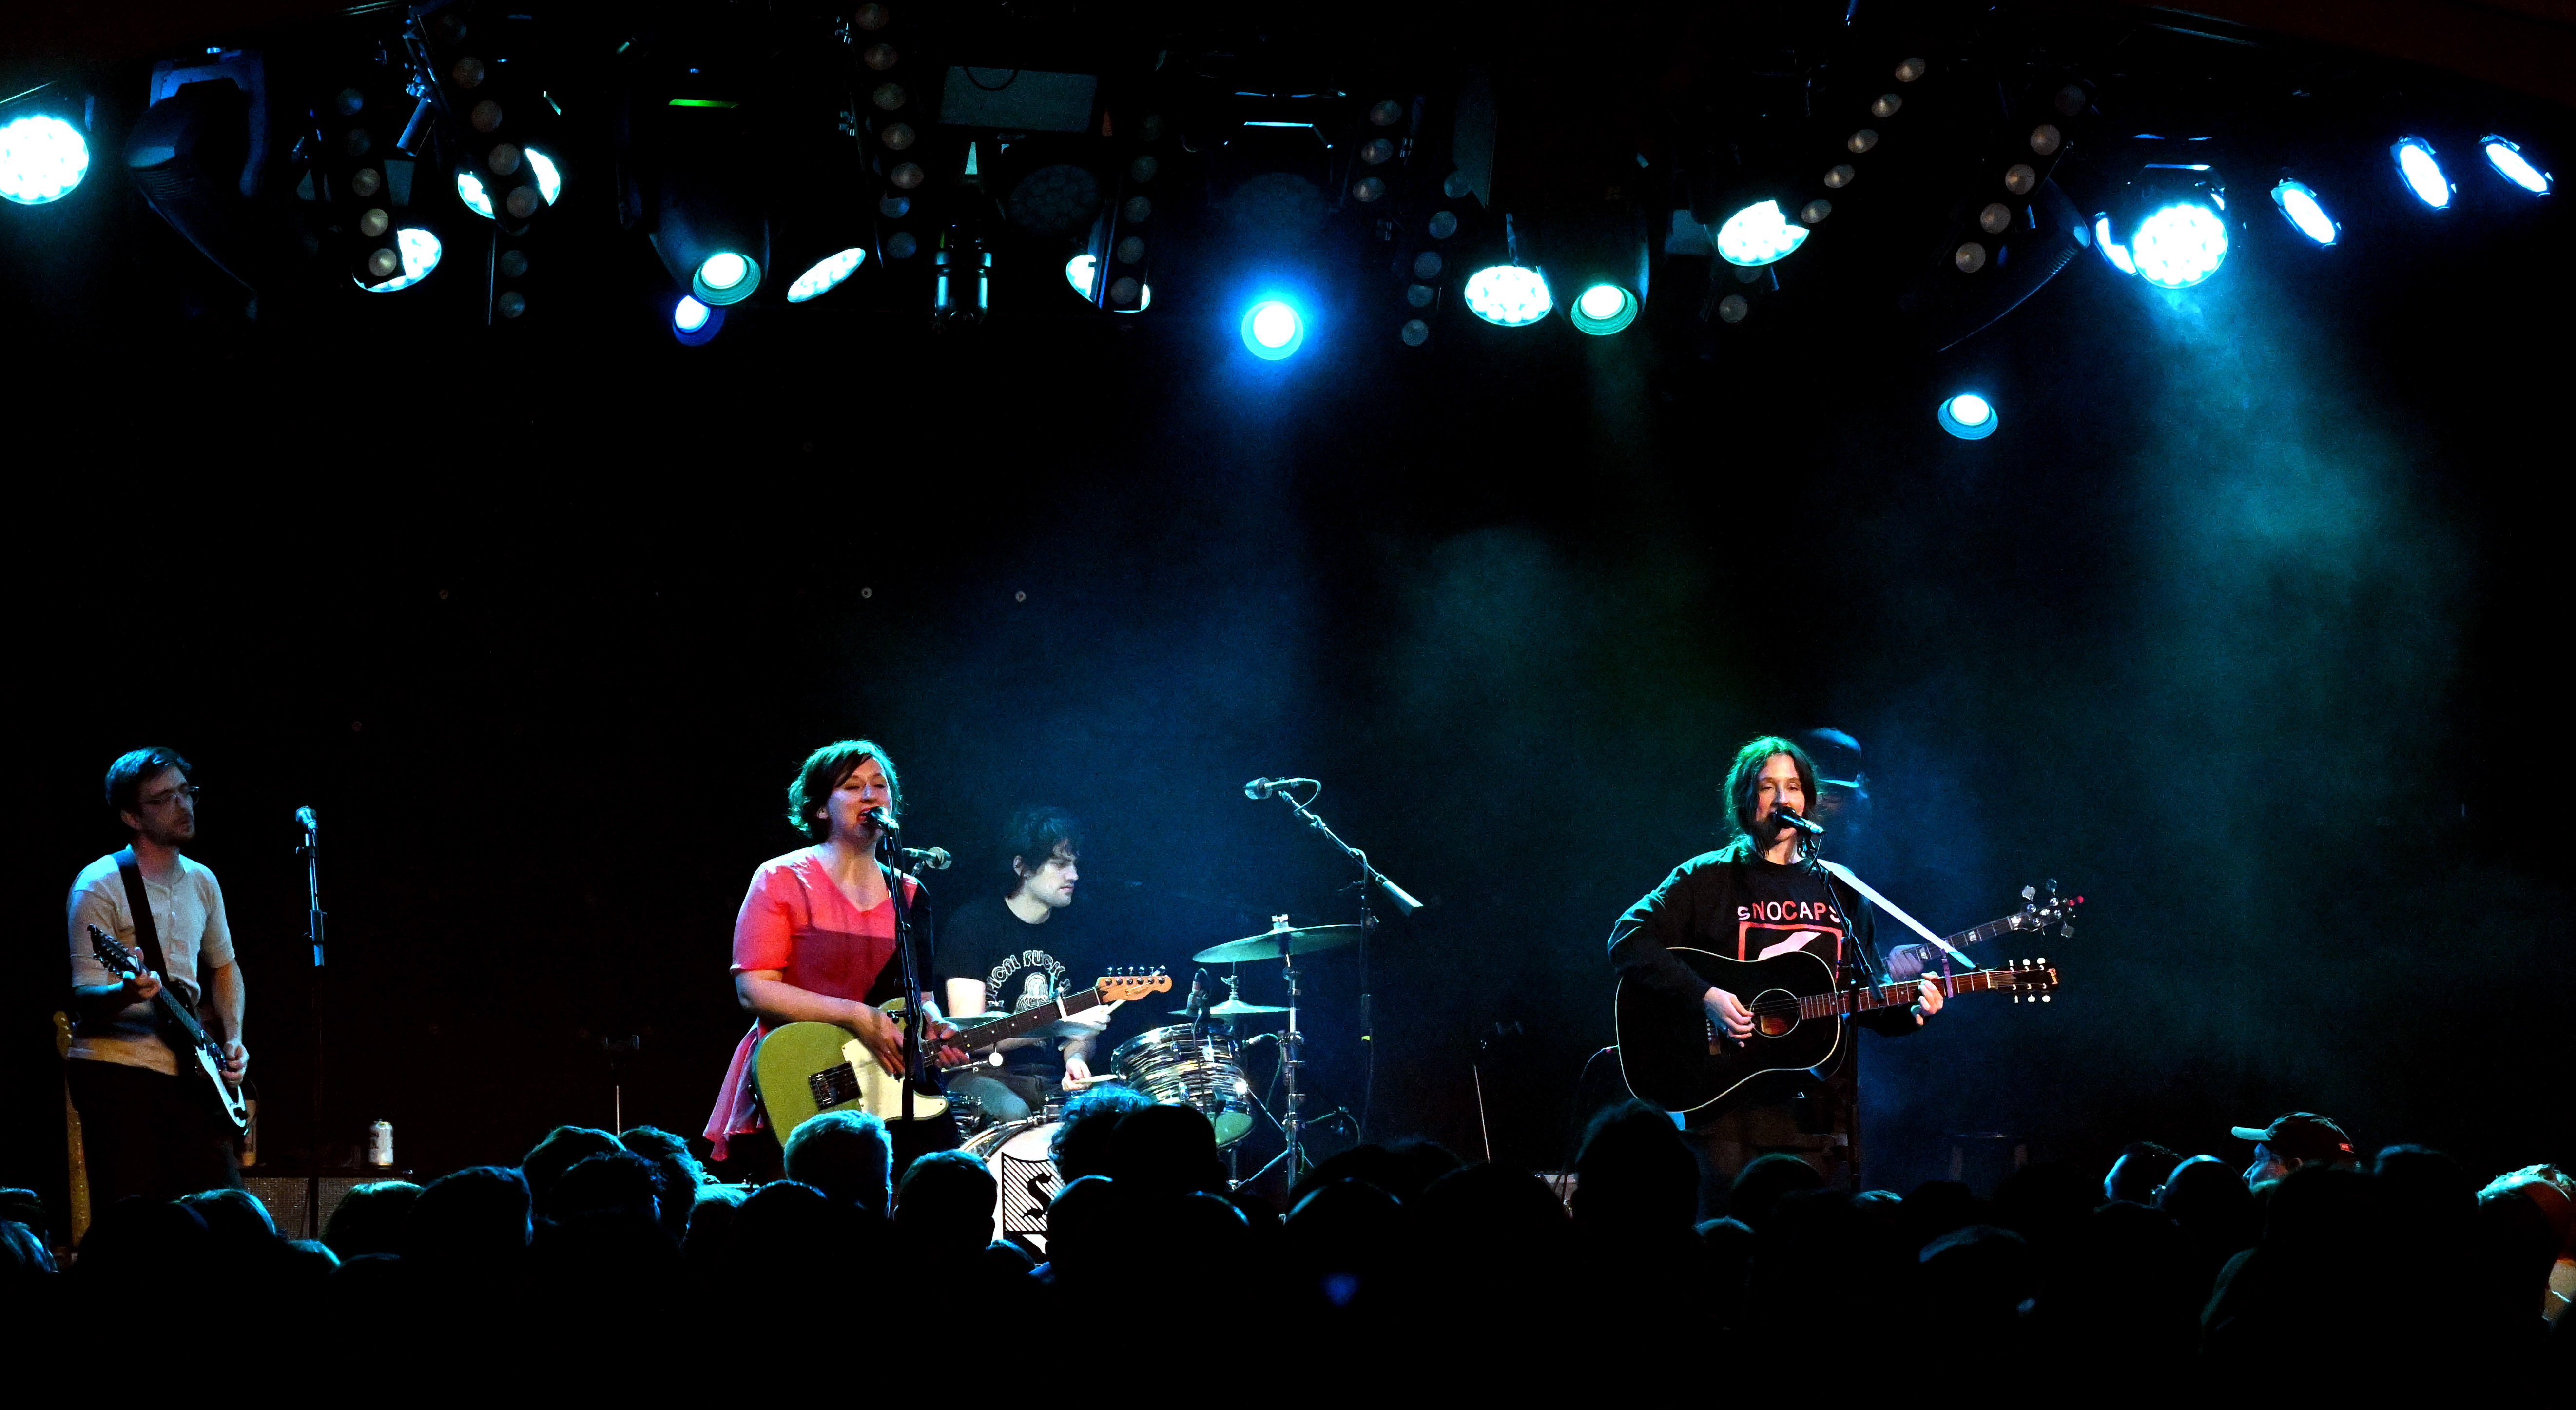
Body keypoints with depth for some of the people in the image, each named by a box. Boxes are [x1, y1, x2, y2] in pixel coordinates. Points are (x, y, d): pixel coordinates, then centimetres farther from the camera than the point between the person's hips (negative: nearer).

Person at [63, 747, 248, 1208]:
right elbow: (86, 997, -12)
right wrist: (128, 993, -35)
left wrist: (232, 1041, 11)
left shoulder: (202, 882, 12)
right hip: (117, 1070, -6)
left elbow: (224, 966, 27)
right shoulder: (100, 886, -8)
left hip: (189, 1072, 6)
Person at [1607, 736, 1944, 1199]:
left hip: (1821, 1110, 4)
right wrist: (1705, 996, -18)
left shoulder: (1838, 890, 16)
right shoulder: (1709, 877, 3)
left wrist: (1910, 1011, -2)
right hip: (1731, 1110, -4)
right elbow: (1628, 941, -8)